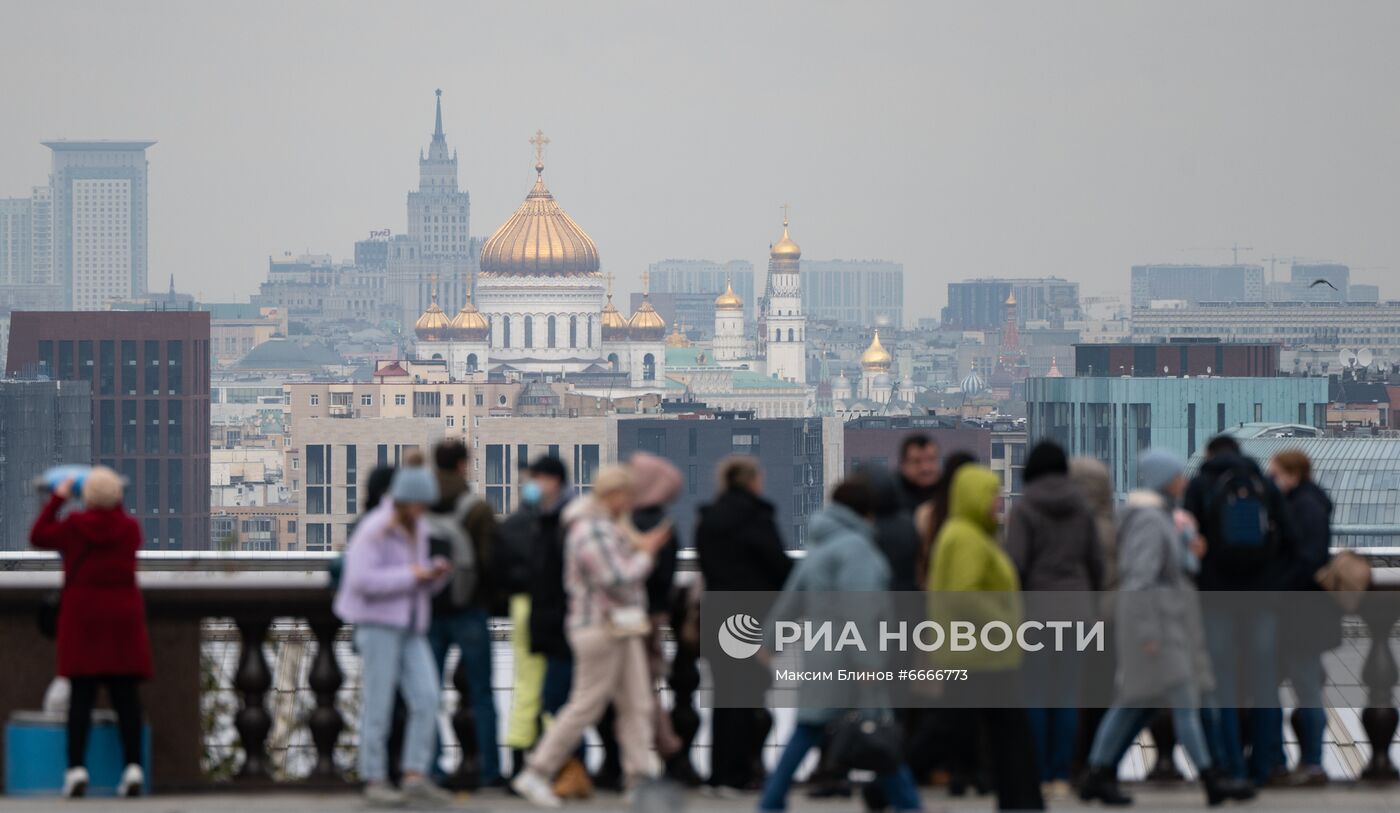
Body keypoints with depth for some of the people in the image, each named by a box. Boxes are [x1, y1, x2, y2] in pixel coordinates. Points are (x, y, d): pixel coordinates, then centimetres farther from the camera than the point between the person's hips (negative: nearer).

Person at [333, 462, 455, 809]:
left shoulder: (418, 530, 14)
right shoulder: (375, 529, -10)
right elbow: (361, 579, -19)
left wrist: (436, 573, 0)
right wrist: (410, 575, -16)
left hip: (411, 627, 7)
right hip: (378, 623, -7)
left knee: (426, 697, -7)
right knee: (378, 705, -4)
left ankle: (415, 779, -7)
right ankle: (375, 783, 2)